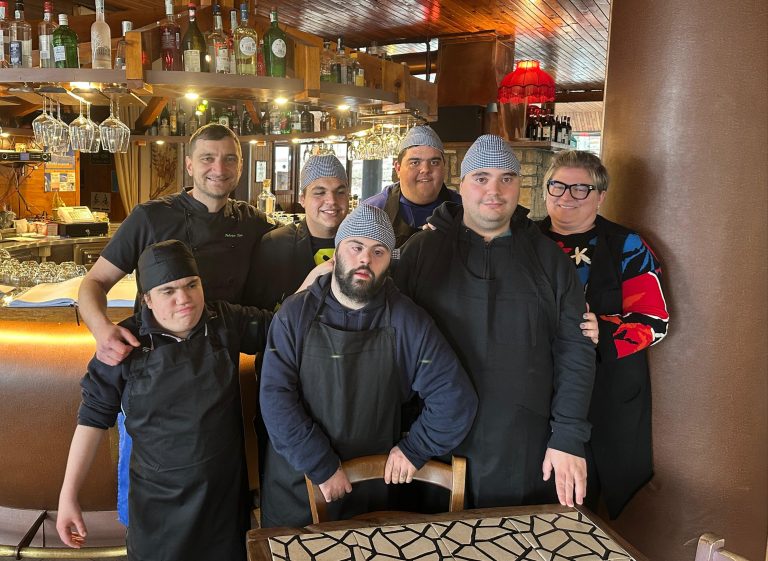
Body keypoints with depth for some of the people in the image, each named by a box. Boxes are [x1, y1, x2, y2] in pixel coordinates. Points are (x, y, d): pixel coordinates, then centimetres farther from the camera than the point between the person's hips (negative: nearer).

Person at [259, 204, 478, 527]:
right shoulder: (295, 315, -7)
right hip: (297, 483, 0)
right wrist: (321, 466, -17)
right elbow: (276, 397, -13)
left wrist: (415, 449, -5)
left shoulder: (408, 323, -6)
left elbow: (455, 398, -4)